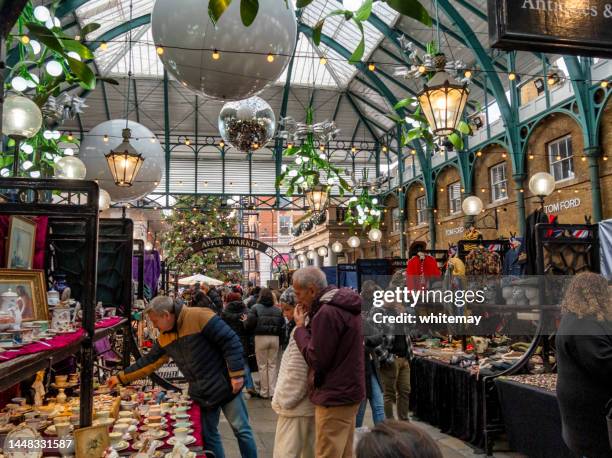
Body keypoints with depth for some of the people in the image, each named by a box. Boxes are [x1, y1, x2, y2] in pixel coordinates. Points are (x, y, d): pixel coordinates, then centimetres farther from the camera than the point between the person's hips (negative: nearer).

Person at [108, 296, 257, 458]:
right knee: (208, 434, 13)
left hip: (225, 385, -7)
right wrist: (121, 377, 16)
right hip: (202, 393, 7)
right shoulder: (164, 337, 4)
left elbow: (230, 341, -22)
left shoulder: (200, 317, -21)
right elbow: (149, 361, 16)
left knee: (241, 430, 3)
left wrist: (237, 374, -23)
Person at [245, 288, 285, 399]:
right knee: (273, 365, 12)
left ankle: (264, 392, 14)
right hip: (275, 338, 3)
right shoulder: (277, 309, 5)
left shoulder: (255, 308, -4)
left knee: (262, 366, 8)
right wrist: (280, 342, 12)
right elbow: (282, 325, 4)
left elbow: (250, 324, -11)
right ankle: (273, 391, 14)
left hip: (261, 337, -3)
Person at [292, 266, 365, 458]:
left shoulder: (327, 312, -23)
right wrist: (310, 320, 2)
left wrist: (300, 327, -9)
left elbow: (316, 360, -18)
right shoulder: (345, 305, 8)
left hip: (334, 397, -10)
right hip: (348, 391, 10)